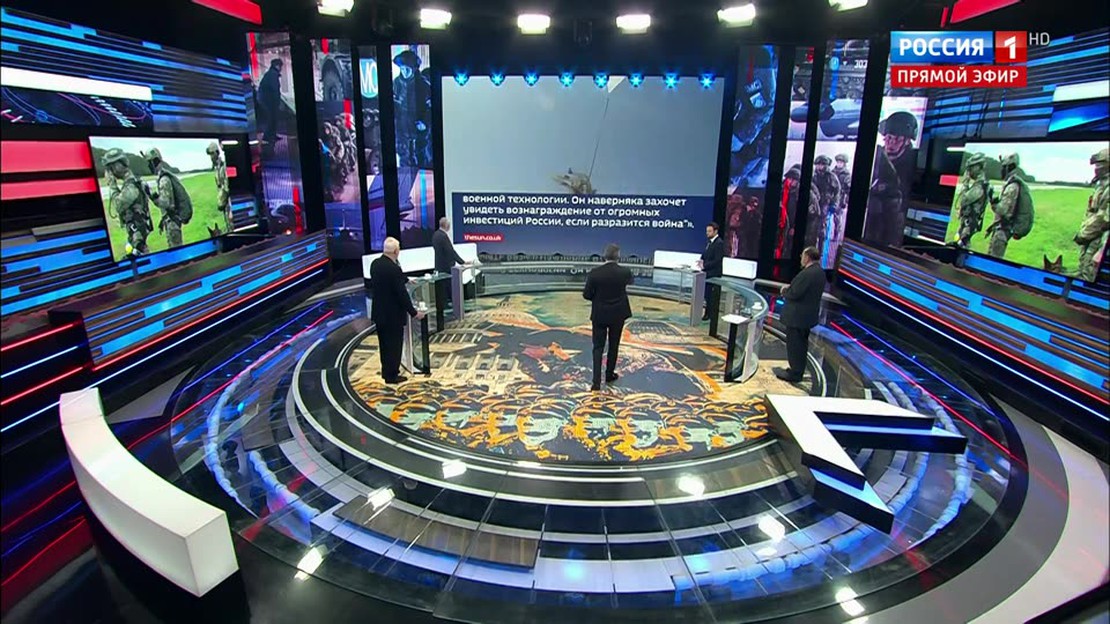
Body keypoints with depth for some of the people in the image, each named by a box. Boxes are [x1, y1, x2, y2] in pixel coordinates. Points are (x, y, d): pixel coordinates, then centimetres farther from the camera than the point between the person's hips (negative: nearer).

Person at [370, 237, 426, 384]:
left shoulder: (375, 264, 0)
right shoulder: (394, 268, -24)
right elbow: (402, 294, -22)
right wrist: (414, 312, -13)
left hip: (379, 312, 8)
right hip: (393, 314, -8)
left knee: (384, 344, 19)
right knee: (394, 344, 6)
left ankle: (386, 371, 32)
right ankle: (392, 375, 16)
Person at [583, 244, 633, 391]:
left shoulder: (594, 273, -16)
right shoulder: (625, 272, -12)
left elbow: (586, 295, -8)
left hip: (599, 315, -1)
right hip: (618, 314, 1)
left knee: (598, 347, 5)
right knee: (614, 345, 18)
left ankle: (596, 382, -3)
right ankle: (609, 375, 30)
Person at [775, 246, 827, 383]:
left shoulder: (808, 273, -24)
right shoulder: (819, 272, 8)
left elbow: (794, 294, -24)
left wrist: (785, 292, -5)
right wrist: (789, 288, 5)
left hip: (797, 316, -10)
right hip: (808, 315, 10)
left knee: (794, 345, 0)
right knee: (801, 344, 18)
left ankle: (794, 374, 8)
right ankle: (797, 371, 29)